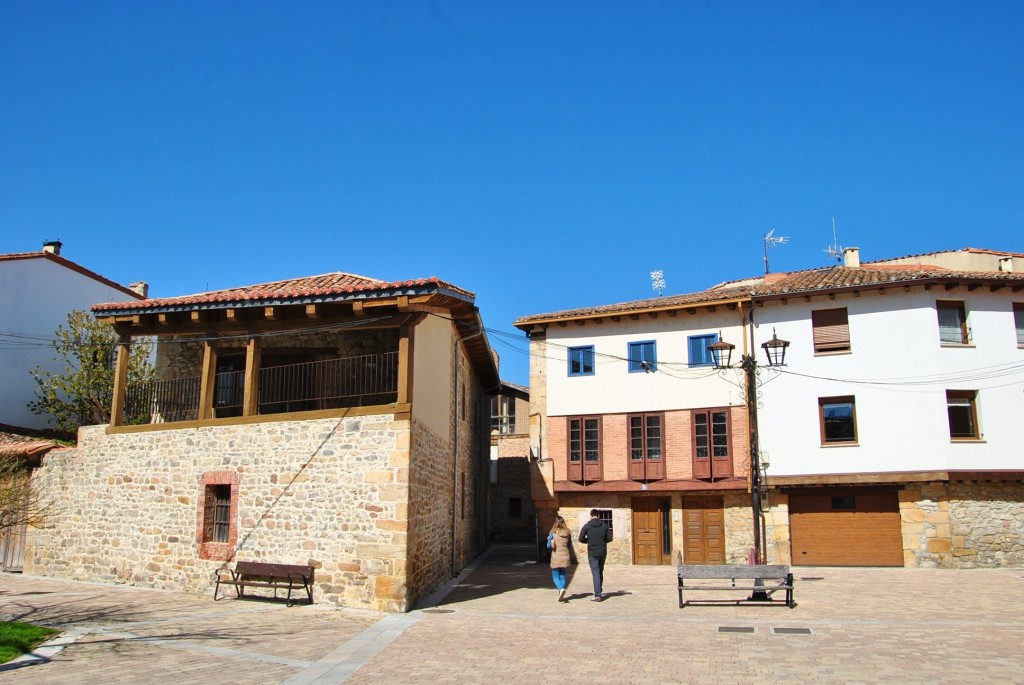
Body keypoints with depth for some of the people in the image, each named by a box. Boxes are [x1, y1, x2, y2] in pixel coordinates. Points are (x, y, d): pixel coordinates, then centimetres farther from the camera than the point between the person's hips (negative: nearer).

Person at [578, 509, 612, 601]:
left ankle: (597, 595, -11)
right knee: (600, 572, 18)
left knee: (595, 573, -4)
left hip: (592, 553, -3)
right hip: (603, 552, 3)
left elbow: (581, 539, -6)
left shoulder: (587, 526, -6)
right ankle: (598, 592, 27)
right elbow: (609, 538, -1)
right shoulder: (605, 526, 0)